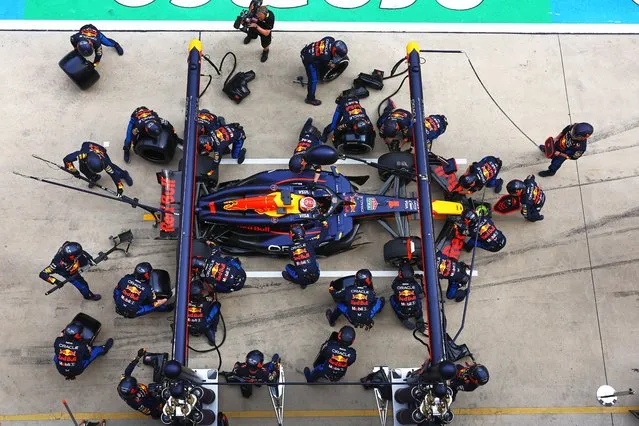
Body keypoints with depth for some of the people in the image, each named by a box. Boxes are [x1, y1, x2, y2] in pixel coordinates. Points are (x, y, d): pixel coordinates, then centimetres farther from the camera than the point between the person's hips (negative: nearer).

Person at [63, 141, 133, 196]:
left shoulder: (104, 161, -44)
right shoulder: (83, 154, -49)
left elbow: (113, 173, -35)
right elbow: (67, 159, -41)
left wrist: (119, 188, -34)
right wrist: (73, 171, -37)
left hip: (101, 151, -1)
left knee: (110, 167, -9)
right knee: (83, 169, -13)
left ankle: (123, 174, 20)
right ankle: (93, 178, 18)